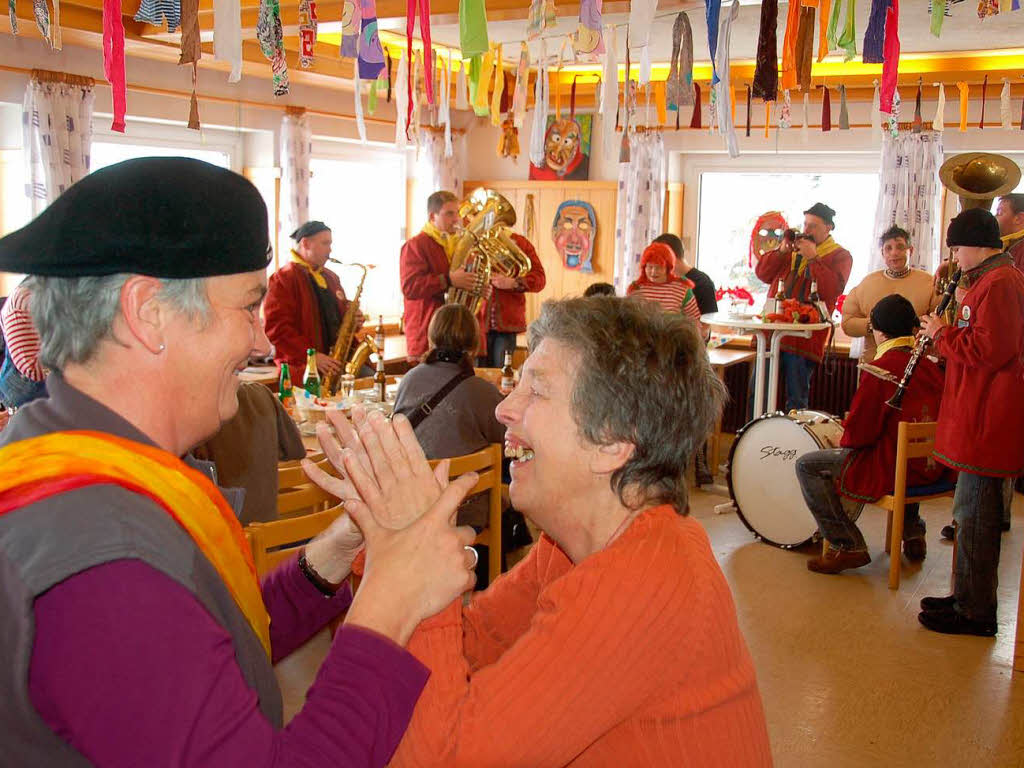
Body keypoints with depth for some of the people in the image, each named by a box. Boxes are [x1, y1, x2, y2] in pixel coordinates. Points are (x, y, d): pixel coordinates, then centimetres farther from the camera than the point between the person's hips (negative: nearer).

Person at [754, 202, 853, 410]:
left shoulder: (840, 256, 3)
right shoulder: (792, 248, 19)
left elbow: (833, 289, -13)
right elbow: (762, 273, 11)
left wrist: (813, 258, -15)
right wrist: (781, 251, -3)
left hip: (803, 340, -5)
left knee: (796, 399, 0)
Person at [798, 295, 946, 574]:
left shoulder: (880, 370, -18)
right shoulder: (931, 367, 4)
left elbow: (858, 433, -17)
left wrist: (844, 442, 6)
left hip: (893, 471, -8)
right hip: (931, 468, 8)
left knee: (807, 465, -1)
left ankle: (846, 546, -3)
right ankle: (913, 534, 38)